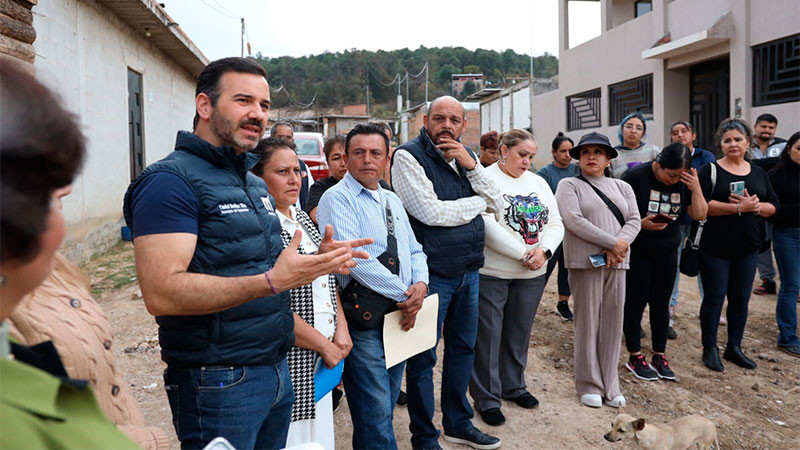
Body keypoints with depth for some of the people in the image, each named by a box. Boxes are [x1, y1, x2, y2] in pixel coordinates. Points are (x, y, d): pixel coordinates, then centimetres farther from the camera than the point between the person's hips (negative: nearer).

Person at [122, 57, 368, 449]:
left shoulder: (255, 183, 14)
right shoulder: (171, 181, -15)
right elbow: (161, 293, -25)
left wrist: (316, 261, 1)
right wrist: (271, 281, -28)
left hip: (276, 370, 9)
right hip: (218, 383, -8)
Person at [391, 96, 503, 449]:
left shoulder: (465, 156, 10)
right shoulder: (409, 155, -11)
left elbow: (498, 204, 6)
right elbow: (430, 212, -21)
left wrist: (472, 166, -9)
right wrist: (477, 202, -6)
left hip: (468, 270, 7)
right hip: (432, 272, -7)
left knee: (463, 347, 18)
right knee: (423, 357, 4)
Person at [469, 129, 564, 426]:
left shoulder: (538, 182, 12)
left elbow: (555, 223, 8)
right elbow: (487, 227, -20)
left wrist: (544, 250, -12)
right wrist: (524, 253, -18)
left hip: (532, 274, 6)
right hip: (491, 272, -6)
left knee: (519, 333, 17)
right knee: (488, 335, 2)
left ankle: (513, 386, 34)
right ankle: (486, 398, 15)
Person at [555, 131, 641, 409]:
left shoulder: (622, 187, 17)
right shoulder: (569, 186, 2)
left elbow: (634, 220, 6)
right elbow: (573, 221, -12)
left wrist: (619, 246, -13)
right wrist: (613, 243, -14)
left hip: (617, 263, 4)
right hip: (586, 261, -4)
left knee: (613, 322, 5)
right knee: (588, 322, 0)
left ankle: (610, 384, 16)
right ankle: (589, 385, 11)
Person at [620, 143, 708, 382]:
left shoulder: (685, 182, -1)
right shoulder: (636, 177, -15)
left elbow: (699, 215, -2)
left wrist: (696, 188, -16)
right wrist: (641, 223, -25)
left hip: (666, 253, 4)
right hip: (636, 252, -4)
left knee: (661, 303, 11)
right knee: (636, 302, 3)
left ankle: (659, 356, 23)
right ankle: (635, 357, 15)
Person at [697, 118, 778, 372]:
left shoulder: (758, 173, 11)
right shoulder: (710, 171, -4)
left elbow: (773, 206, 7)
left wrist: (755, 206, -15)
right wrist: (739, 208, -22)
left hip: (748, 249, 5)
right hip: (715, 248, -4)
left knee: (741, 298, 10)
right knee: (715, 297, 1)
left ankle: (734, 347, 24)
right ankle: (710, 349, 14)